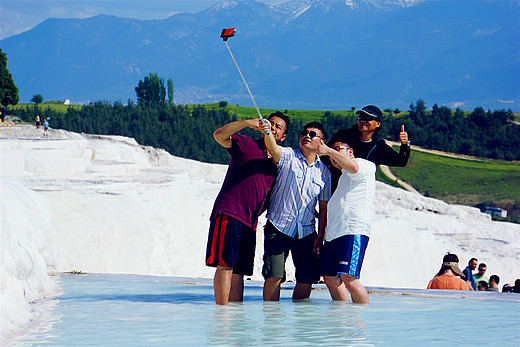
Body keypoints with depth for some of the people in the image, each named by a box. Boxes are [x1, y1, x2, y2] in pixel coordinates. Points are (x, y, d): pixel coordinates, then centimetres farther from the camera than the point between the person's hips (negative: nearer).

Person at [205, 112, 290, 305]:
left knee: (239, 271, 6)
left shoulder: (276, 164, 23)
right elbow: (219, 135, -13)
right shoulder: (246, 145, 5)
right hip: (228, 214, -7)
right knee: (225, 265, -14)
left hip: (250, 223, 7)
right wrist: (247, 123, -24)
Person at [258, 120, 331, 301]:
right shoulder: (288, 156, 0)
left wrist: (320, 236, 4)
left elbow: (324, 207, 11)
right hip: (278, 228, -3)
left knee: (307, 279, 4)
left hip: (306, 232, 3)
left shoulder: (324, 172, 9)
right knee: (274, 277, -11)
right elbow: (273, 148, -24)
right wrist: (267, 132, -46)